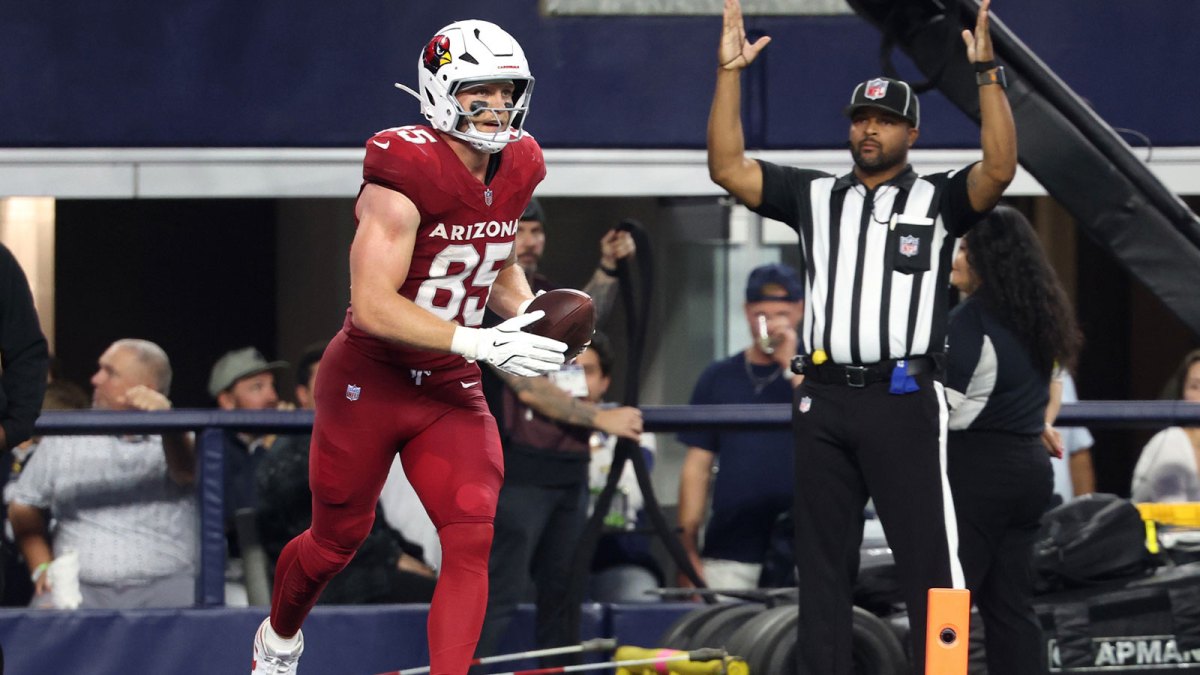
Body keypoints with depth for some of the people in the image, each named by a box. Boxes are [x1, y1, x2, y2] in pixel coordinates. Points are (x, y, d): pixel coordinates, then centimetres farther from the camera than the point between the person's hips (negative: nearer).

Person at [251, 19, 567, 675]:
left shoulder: (515, 169, -1)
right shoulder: (407, 172, -25)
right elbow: (372, 306, -28)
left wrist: (530, 319, -3)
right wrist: (479, 342, -32)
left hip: (450, 392, 5)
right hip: (369, 382, -5)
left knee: (471, 541, -13)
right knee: (336, 542, 14)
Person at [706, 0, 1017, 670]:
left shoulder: (938, 200, 6)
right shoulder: (814, 196, 16)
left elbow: (999, 169, -13)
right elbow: (727, 167, 9)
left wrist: (987, 70, -20)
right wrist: (730, 72, 1)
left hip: (905, 399, -4)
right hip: (824, 400, 4)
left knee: (928, 559, -8)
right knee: (823, 561, 8)